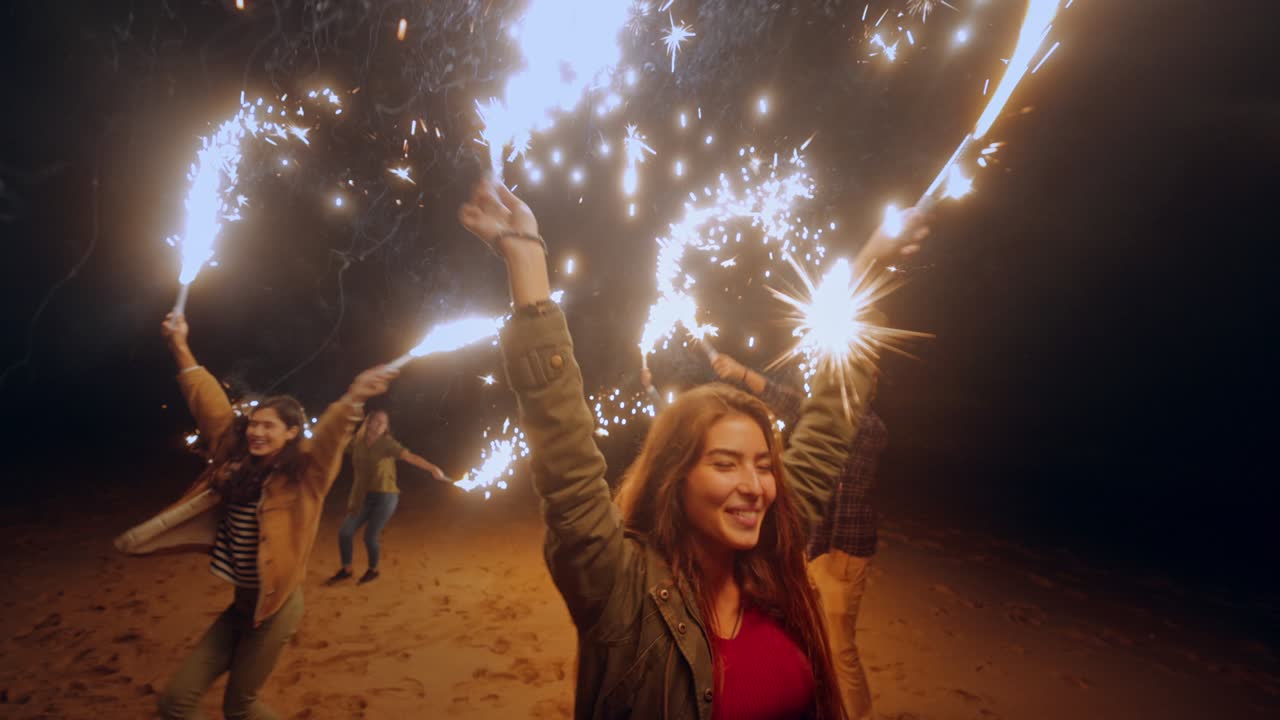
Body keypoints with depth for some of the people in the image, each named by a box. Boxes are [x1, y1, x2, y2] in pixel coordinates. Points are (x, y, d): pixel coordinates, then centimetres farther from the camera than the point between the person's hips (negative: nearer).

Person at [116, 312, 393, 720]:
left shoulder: (302, 474, -16)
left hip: (275, 607, -6)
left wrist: (353, 399, -57)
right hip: (241, 605, 6)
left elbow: (329, 437, -37)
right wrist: (180, 347, 8)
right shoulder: (237, 463, 0)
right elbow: (212, 406, 6)